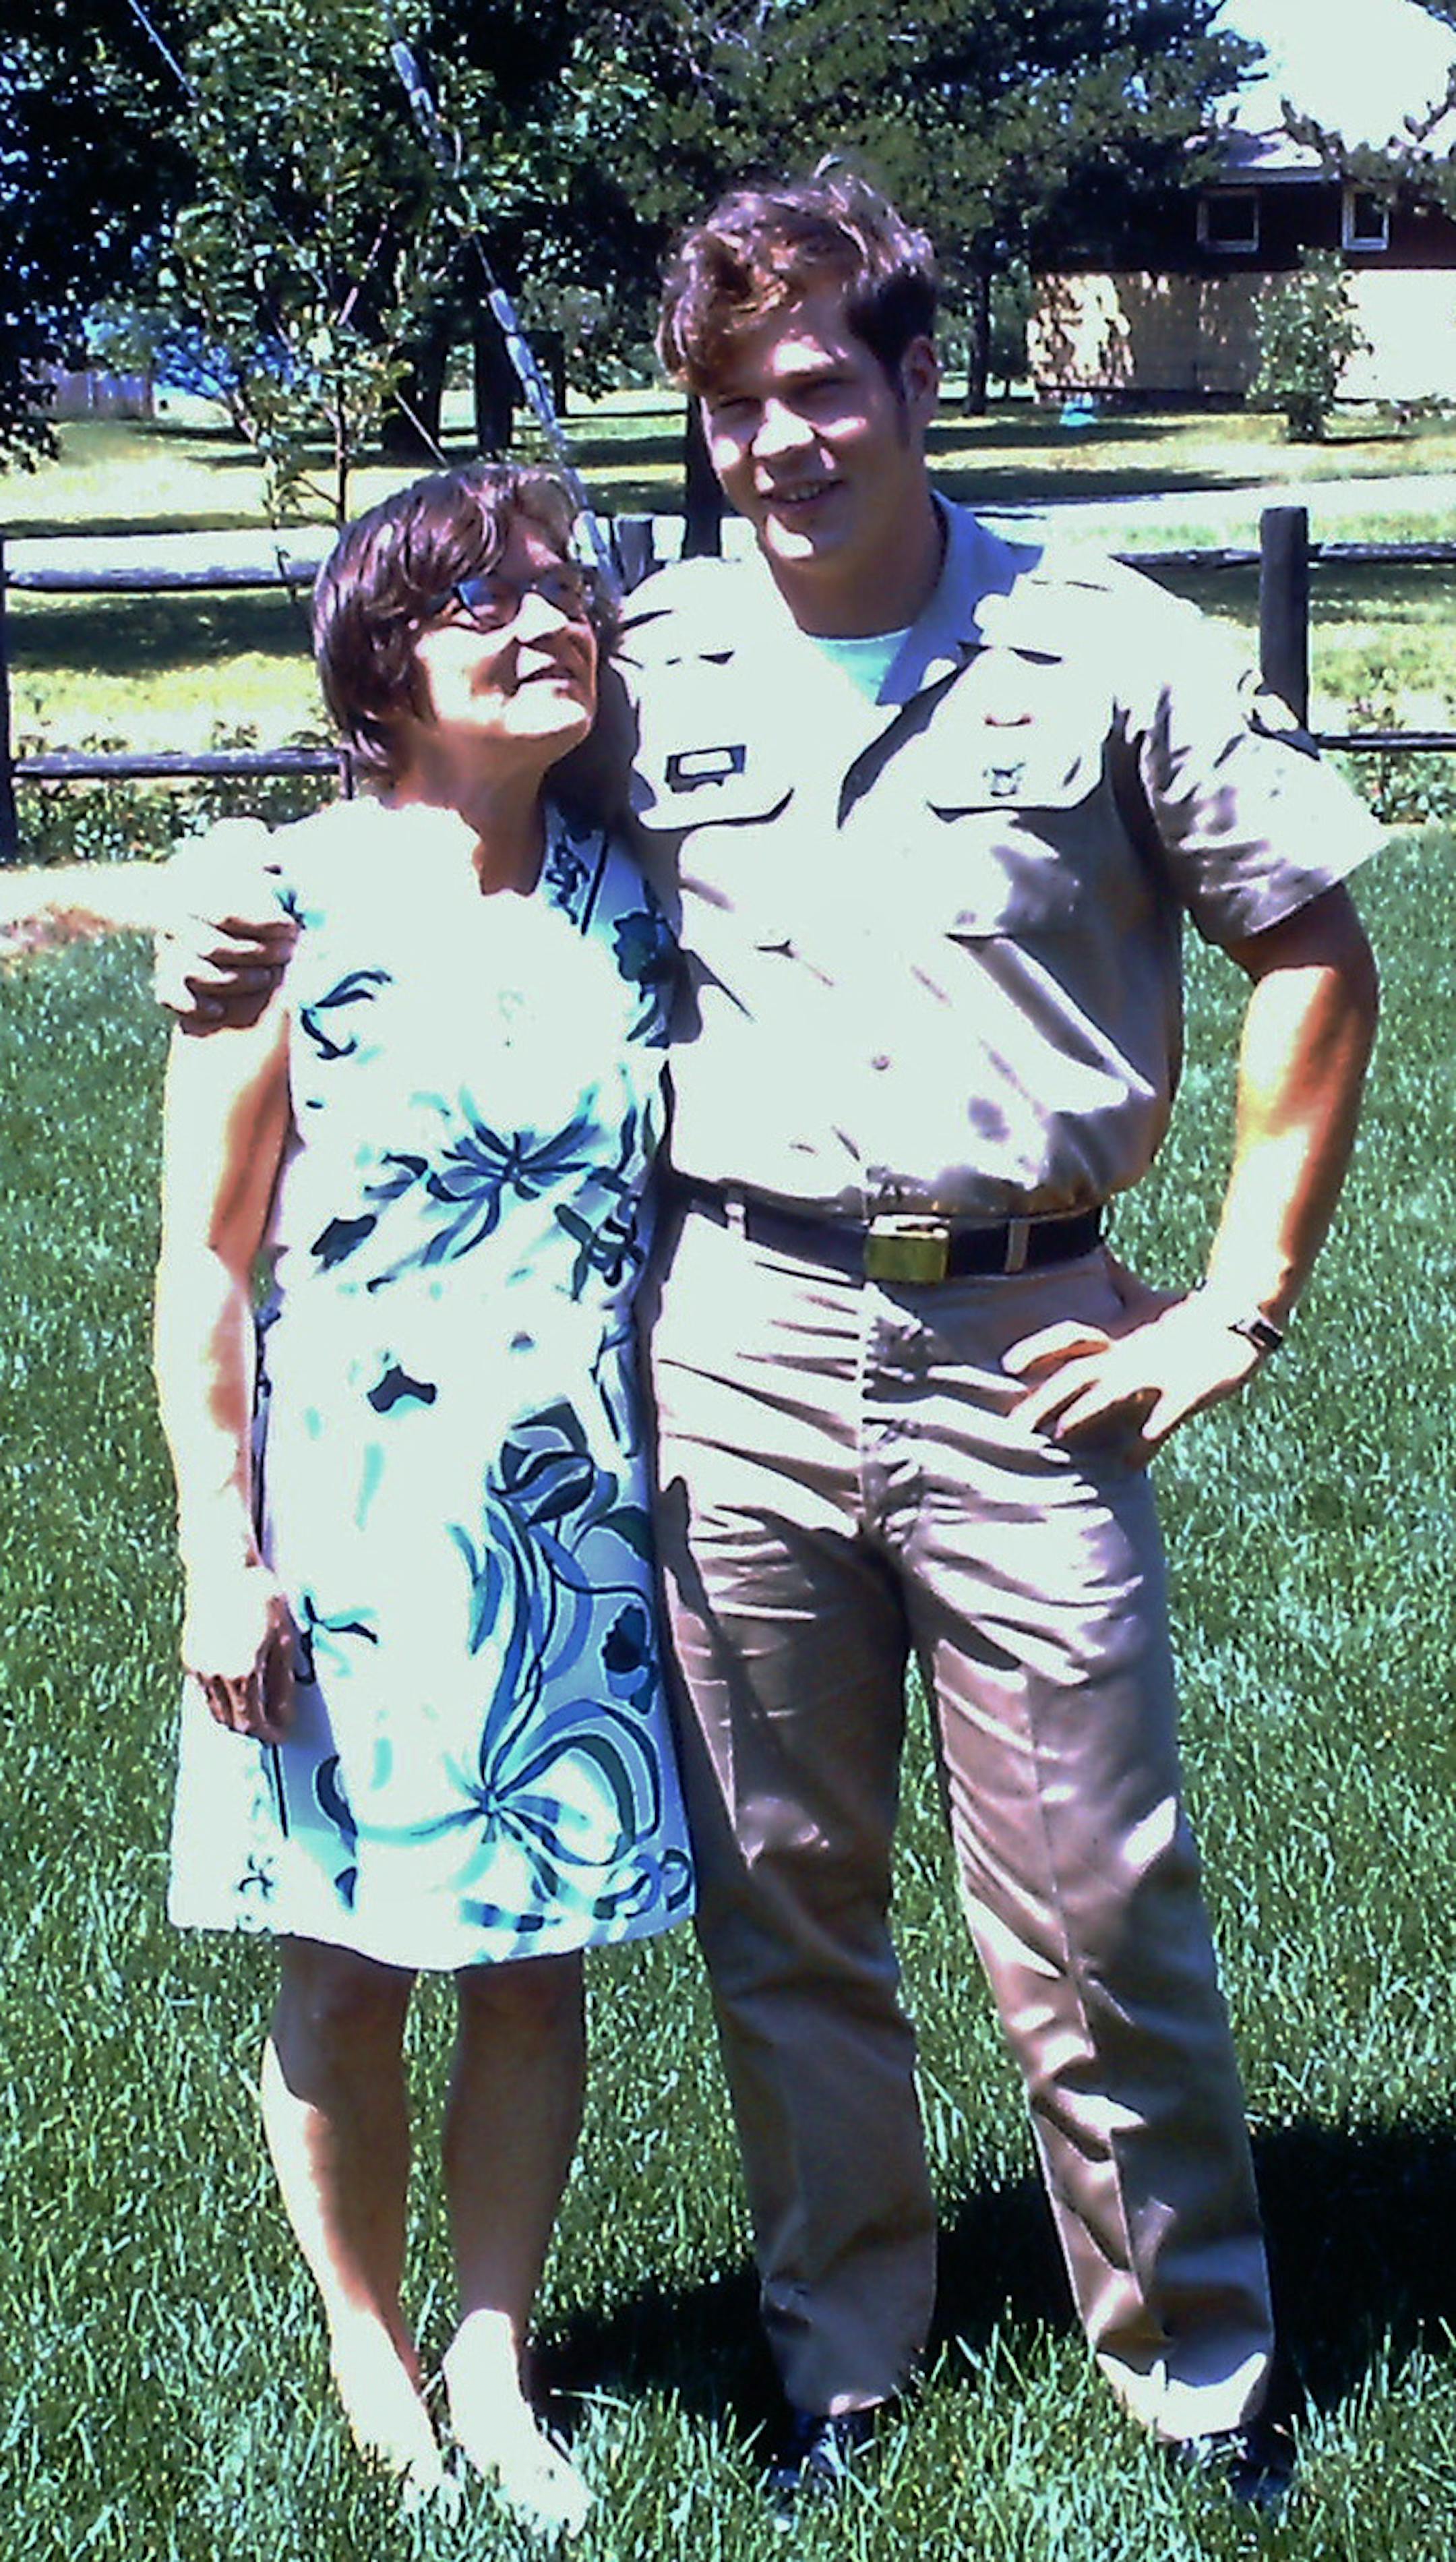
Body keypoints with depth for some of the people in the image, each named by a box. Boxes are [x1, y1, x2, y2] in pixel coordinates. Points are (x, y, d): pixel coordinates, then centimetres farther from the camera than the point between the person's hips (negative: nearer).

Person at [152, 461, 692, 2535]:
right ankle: (371, 2366, 27)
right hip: (357, 1514, -3)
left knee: (534, 1960, 10)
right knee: (349, 1965, 8)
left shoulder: (626, 899, 2)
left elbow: (690, 1190, 10)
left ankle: (496, 2375, 25)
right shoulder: (295, 910, -10)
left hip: (577, 1511, 3)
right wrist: (221, 1553, -10)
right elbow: (205, 1258, -7)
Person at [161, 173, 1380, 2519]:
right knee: (779, 1899, 11)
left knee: (1094, 1904, 1)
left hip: (1020, 1347, -2)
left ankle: (1202, 2372, 20)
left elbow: (1314, 954, 5)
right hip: (734, 1339, 2)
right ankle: (843, 2358, 28)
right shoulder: (649, 662, 6)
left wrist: (1241, 1300, 0)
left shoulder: (1107, 650, -1)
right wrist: (268, 949, 1)